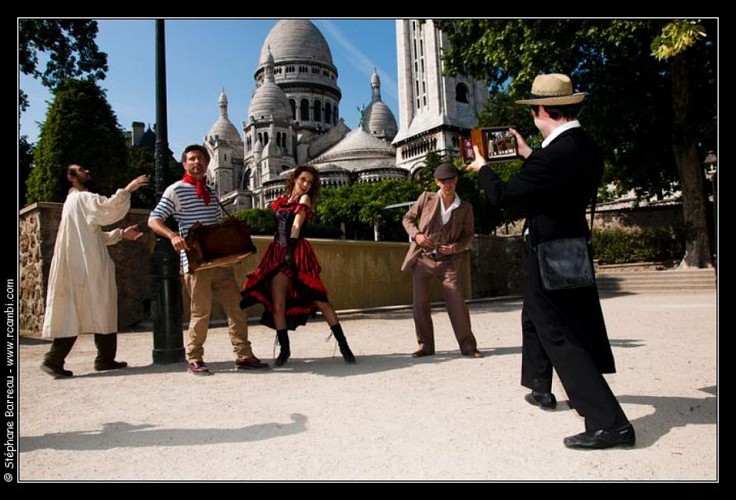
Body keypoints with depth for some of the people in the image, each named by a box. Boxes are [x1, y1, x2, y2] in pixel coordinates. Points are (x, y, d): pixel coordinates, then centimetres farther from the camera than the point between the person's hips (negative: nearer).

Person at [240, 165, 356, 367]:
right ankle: (284, 349, 11)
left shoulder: (305, 199, 4)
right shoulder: (280, 201, 16)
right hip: (278, 253, 4)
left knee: (320, 300, -7)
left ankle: (343, 345, 1)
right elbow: (275, 226, 16)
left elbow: (297, 225, -11)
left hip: (297, 253, -4)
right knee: (277, 305, -2)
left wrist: (291, 251, -22)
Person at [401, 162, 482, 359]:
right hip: (422, 259, 1)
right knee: (420, 305, 4)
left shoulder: (465, 208, 0)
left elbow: (468, 235, 6)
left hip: (448, 262, -1)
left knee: (457, 304, -8)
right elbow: (407, 218, 8)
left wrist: (455, 247, -13)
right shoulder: (426, 198, 0)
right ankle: (425, 346, 17)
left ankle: (468, 346, 6)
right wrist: (416, 234, -11)